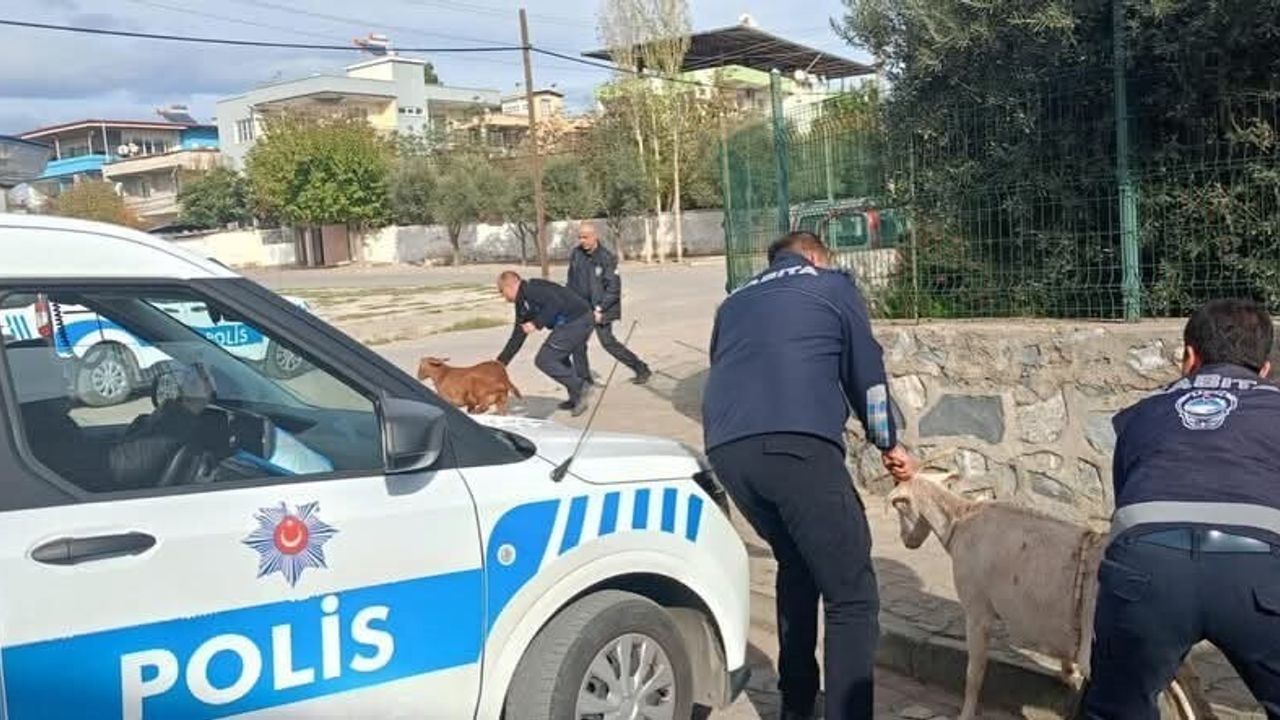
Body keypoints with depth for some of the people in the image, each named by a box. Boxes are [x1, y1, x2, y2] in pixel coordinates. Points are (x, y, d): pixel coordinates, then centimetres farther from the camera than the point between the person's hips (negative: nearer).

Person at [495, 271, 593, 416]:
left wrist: (537, 324, -20)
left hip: (574, 321, -11)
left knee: (544, 360, -6)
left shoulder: (531, 288, -9)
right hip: (583, 320, 11)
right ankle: (577, 398, 29)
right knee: (559, 358, 27)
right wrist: (500, 362, 25)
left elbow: (556, 303, -23)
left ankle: (579, 388, -3)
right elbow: (517, 338, 26)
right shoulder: (522, 305, 21)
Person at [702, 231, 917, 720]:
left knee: (797, 564, 27)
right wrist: (888, 445, 33)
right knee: (851, 595, 0)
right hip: (797, 442, -6)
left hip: (725, 448, 6)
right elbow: (866, 372, 20)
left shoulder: (735, 302, 32)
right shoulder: (832, 285, 21)